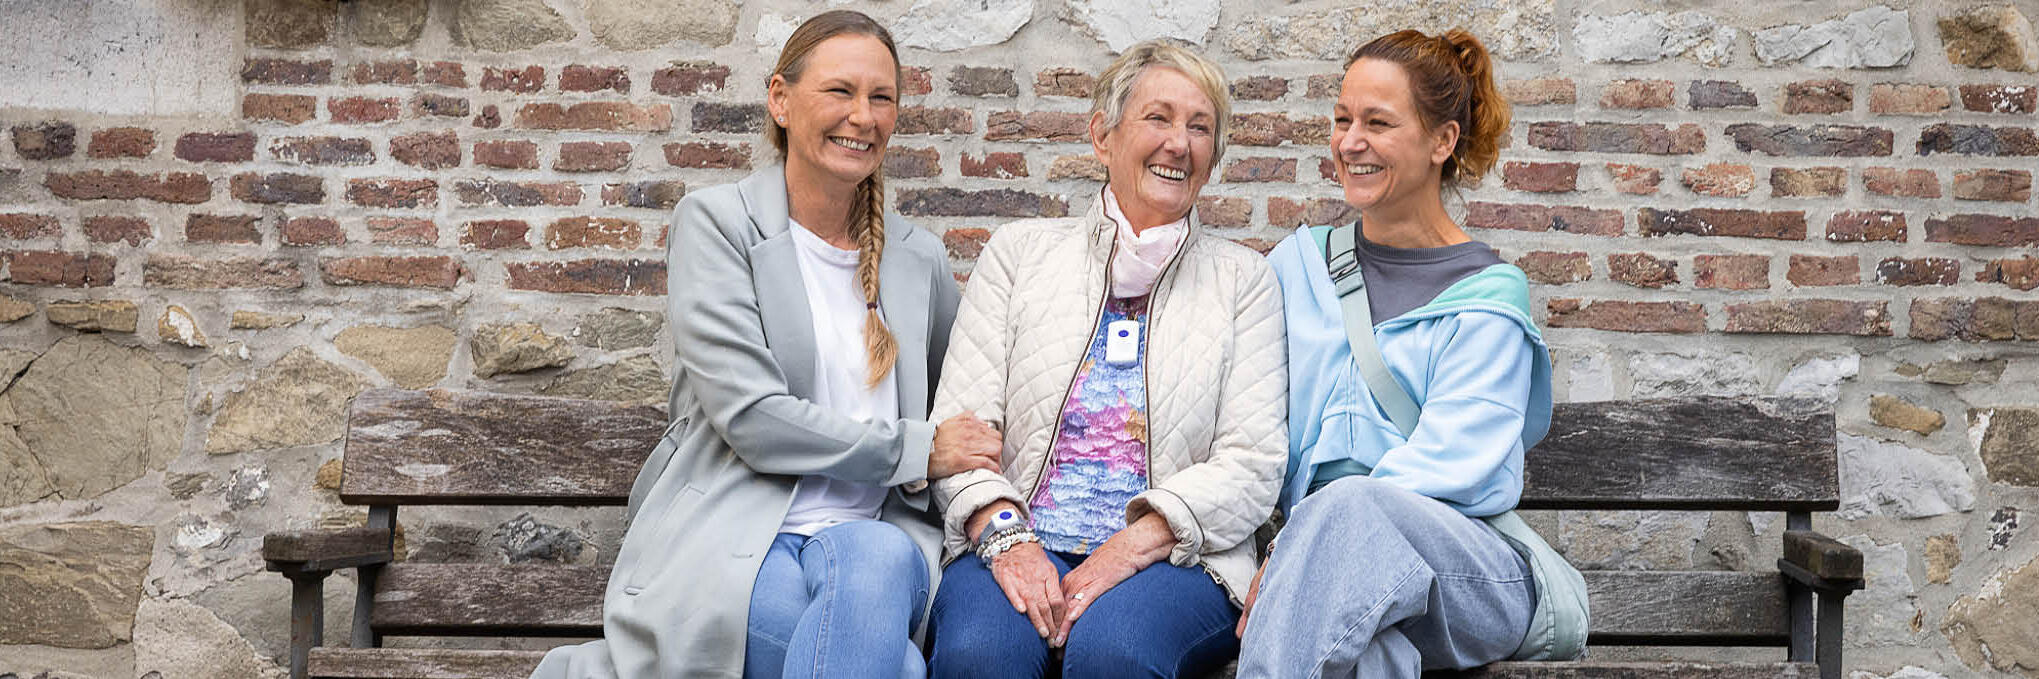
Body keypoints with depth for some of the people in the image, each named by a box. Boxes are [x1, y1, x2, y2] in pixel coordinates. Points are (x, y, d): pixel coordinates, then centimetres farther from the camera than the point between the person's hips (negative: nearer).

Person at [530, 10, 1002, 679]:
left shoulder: (922, 259, 16)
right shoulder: (714, 221, 2)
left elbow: (961, 418, 27)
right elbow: (750, 416, -9)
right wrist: (916, 451, -6)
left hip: (873, 531, 3)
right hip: (731, 534, -3)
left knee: (876, 564, -35)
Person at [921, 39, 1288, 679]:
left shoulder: (1243, 278, 12)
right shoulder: (1019, 250, 15)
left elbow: (1251, 464, 2)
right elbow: (961, 421, 6)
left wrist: (1130, 547, -14)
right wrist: (1006, 536, -14)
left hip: (1172, 558, 0)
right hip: (1018, 548, 1)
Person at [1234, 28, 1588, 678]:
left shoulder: (1489, 297, 3)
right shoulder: (1298, 264, 17)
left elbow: (1443, 463, -9)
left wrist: (1290, 553, -19)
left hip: (1473, 566, -1)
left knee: (1351, 507, -37)